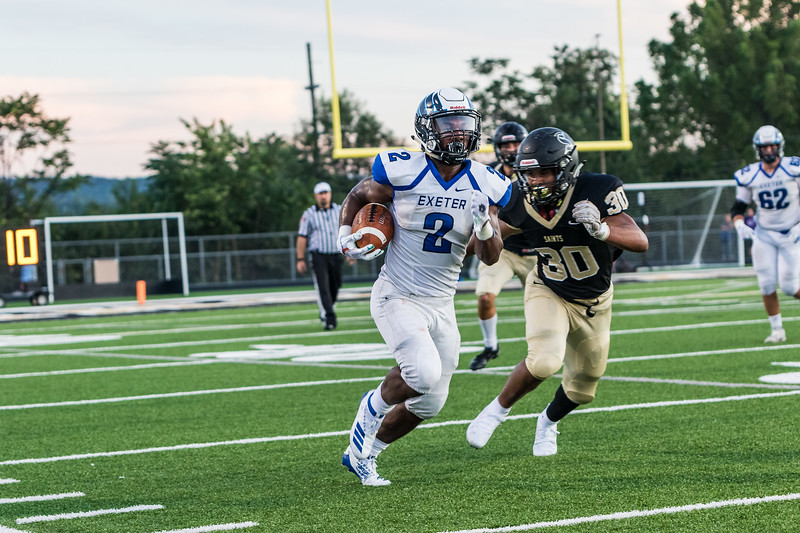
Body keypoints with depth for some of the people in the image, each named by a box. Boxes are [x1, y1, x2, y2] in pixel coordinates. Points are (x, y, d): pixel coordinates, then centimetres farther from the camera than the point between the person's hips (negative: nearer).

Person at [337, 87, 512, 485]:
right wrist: (347, 236, -9)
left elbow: (490, 257, -1)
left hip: (441, 304, 5)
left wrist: (485, 226, -21)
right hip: (397, 297, -5)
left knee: (429, 404, 9)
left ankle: (361, 453, 31)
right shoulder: (401, 172, -13)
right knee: (424, 373, -28)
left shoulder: (485, 186, -3)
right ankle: (374, 406, 4)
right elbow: (358, 197, 7)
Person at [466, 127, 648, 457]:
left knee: (582, 389, 14)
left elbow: (640, 242, -32)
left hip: (593, 302, 1)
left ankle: (549, 421, 48)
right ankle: (498, 409, -5)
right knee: (545, 360, -30)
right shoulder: (525, 204, -20)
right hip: (549, 292, -1)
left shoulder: (596, 191, -29)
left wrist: (601, 230, -49)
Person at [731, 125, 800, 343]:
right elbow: (738, 207, 7)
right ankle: (777, 329, 9)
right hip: (764, 234, 2)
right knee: (767, 284, -5)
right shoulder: (748, 176, -4)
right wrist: (740, 224, -12)